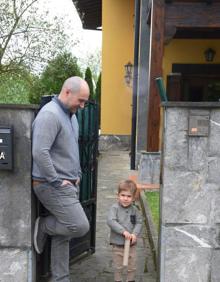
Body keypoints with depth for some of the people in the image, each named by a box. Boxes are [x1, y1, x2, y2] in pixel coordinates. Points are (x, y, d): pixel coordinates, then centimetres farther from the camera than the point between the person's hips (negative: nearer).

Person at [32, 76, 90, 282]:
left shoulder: (71, 115, 15)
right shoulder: (50, 114, -17)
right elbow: (40, 153, -25)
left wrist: (76, 175, 16)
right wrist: (57, 181, -19)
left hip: (67, 185, 9)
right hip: (52, 186, -9)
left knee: (62, 233, 12)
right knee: (80, 226, -13)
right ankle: (42, 227, 10)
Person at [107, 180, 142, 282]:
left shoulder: (134, 209, -1)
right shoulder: (114, 208, -13)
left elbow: (139, 222, 1)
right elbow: (111, 221, -23)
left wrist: (135, 234, -16)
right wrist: (123, 231, -28)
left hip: (131, 243, 3)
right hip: (117, 244, -3)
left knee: (132, 266, 15)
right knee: (118, 266, 12)